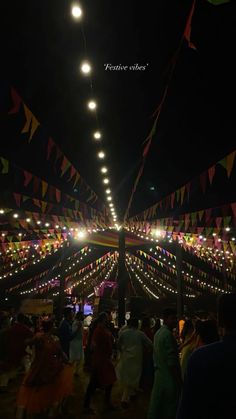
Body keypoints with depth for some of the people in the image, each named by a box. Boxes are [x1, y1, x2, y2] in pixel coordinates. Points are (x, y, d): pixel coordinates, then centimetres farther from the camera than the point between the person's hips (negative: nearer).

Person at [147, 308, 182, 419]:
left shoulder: (158, 333, 10)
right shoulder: (168, 334, -20)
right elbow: (172, 362, -21)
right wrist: (179, 380, -16)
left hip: (159, 375, 9)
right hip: (169, 377, -9)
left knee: (157, 404, 17)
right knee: (169, 409, 3)